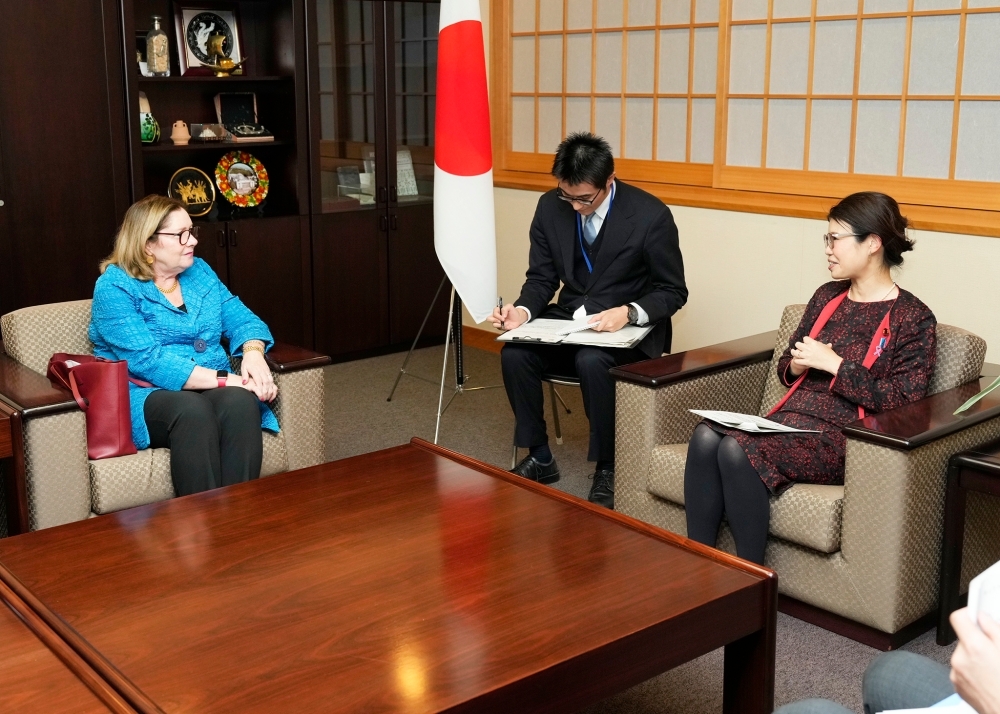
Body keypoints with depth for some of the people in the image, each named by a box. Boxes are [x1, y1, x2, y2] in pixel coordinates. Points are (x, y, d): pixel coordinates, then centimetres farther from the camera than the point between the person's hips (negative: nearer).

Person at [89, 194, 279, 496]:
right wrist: (225, 378, -24)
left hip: (212, 392, 5)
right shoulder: (115, 287, -7)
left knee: (241, 401, -31)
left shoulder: (200, 271, 14)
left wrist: (253, 354, -14)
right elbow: (147, 361, -18)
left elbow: (242, 320, 11)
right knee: (191, 408, -38)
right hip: (144, 397, -4)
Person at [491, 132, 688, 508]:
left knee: (591, 361, -35)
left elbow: (673, 292, -9)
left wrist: (629, 312, -28)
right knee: (514, 353, -23)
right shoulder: (551, 207, -4)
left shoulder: (651, 215, -15)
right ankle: (539, 458, -5)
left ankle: (606, 468, -14)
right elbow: (541, 278, 4)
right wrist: (523, 310, -18)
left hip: (629, 328, -4)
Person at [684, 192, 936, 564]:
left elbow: (904, 401, -11)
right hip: (791, 418, 6)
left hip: (844, 437, -6)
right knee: (705, 436, -25)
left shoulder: (913, 317, -1)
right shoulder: (827, 296, 18)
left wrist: (834, 364, -12)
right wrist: (798, 364, 1)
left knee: (737, 449, -32)